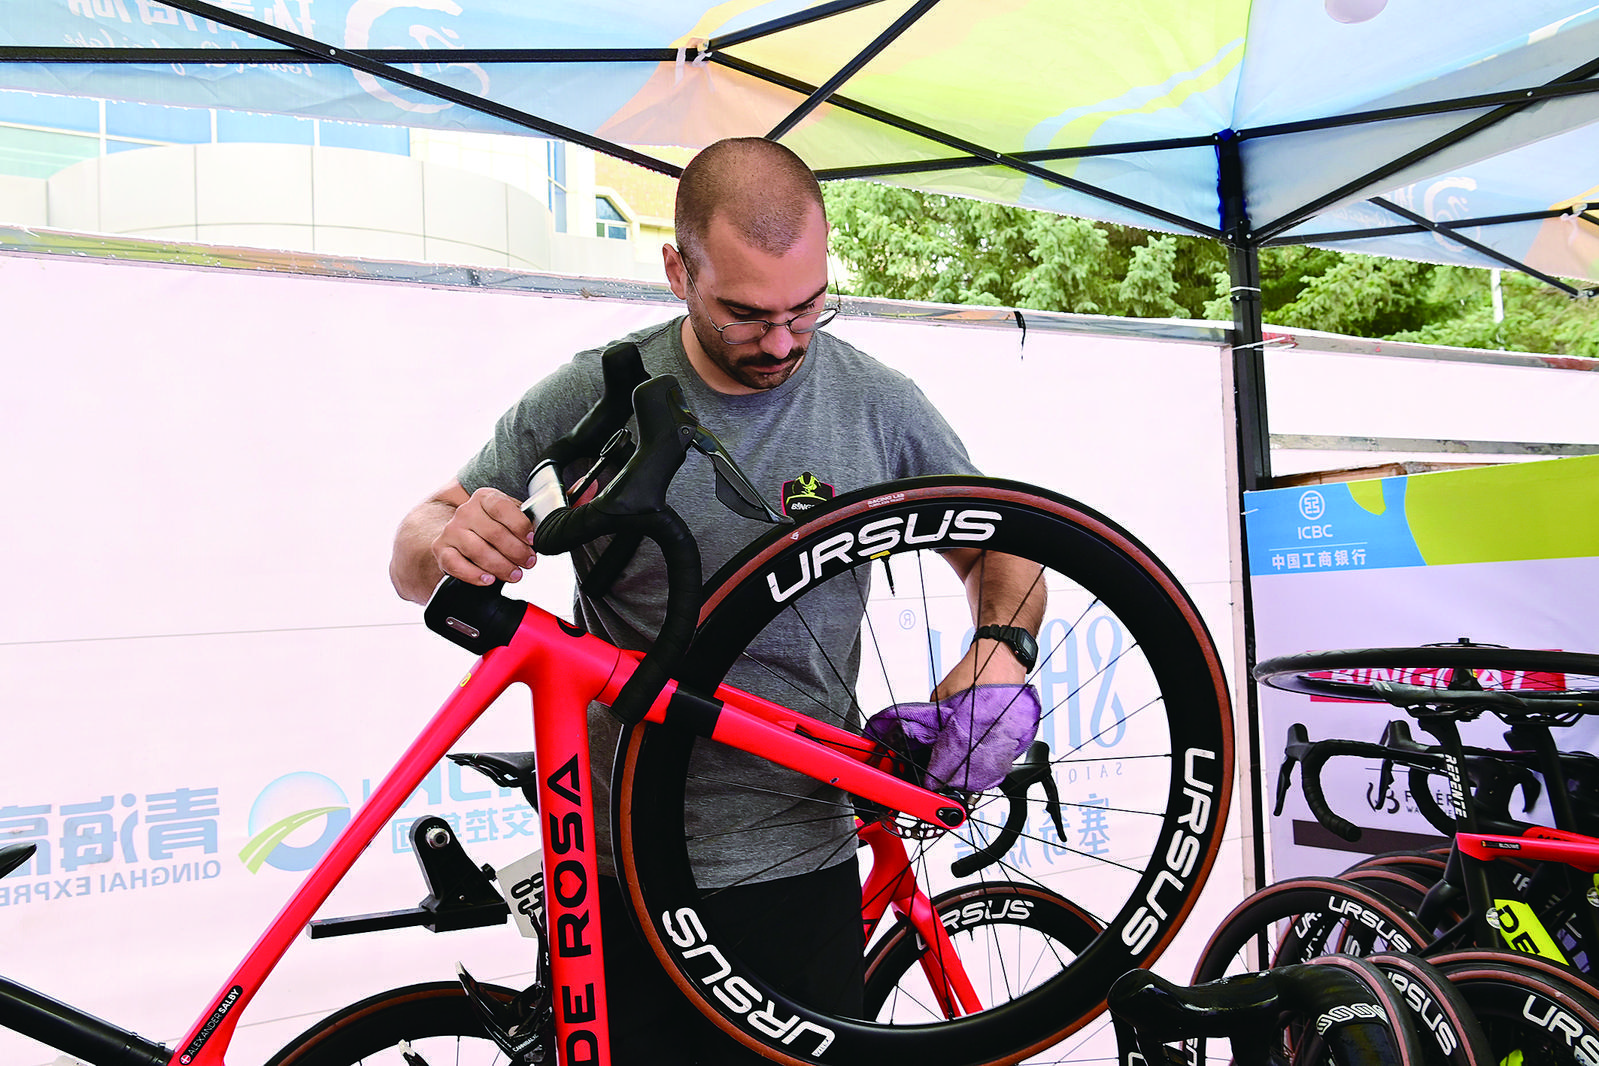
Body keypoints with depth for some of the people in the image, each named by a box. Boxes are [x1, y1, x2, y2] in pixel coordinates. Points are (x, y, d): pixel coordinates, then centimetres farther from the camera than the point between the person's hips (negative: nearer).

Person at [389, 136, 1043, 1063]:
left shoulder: (880, 406, -5)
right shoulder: (593, 398, -8)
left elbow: (1000, 554, 8)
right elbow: (417, 558, 1)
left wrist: (1003, 648, -14)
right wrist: (446, 545, -24)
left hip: (802, 863, 1)